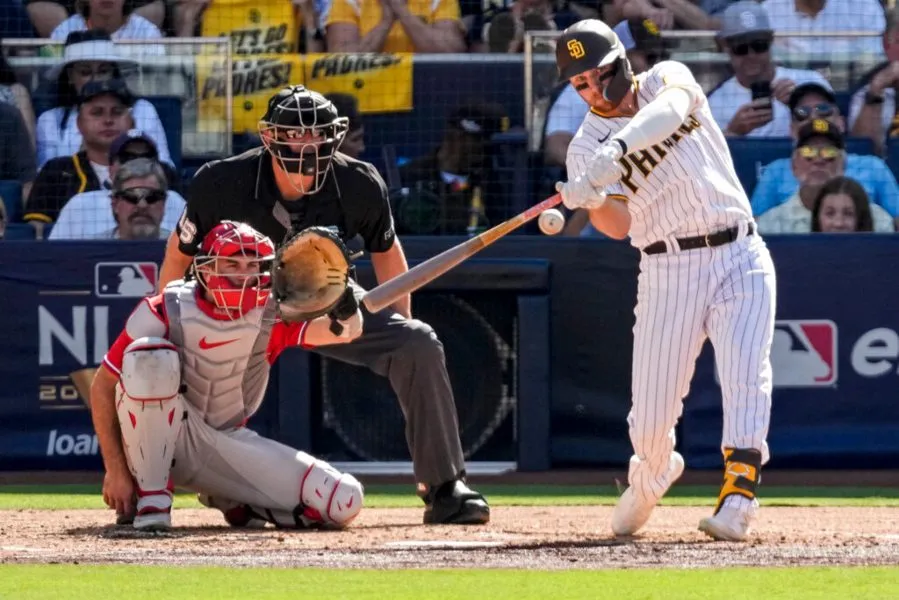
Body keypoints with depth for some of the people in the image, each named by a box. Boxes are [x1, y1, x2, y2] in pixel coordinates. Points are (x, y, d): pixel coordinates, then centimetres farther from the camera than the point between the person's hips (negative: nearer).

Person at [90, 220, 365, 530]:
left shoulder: (271, 316, -6)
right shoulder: (165, 312, -14)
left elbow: (348, 330, -18)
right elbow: (102, 387, -11)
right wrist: (115, 470, -16)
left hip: (228, 445, 3)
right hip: (161, 443, -3)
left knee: (343, 502, -15)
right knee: (150, 357, -35)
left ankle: (230, 502, 10)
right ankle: (150, 497, -22)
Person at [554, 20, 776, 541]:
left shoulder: (665, 79, 4)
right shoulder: (586, 148, 3)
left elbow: (670, 109, -23)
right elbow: (619, 226, -12)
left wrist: (618, 148, -40)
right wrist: (590, 200, -35)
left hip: (740, 257, -1)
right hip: (669, 270, 1)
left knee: (746, 378, -20)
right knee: (651, 416, -2)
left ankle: (738, 499, -25)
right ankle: (652, 473, 30)